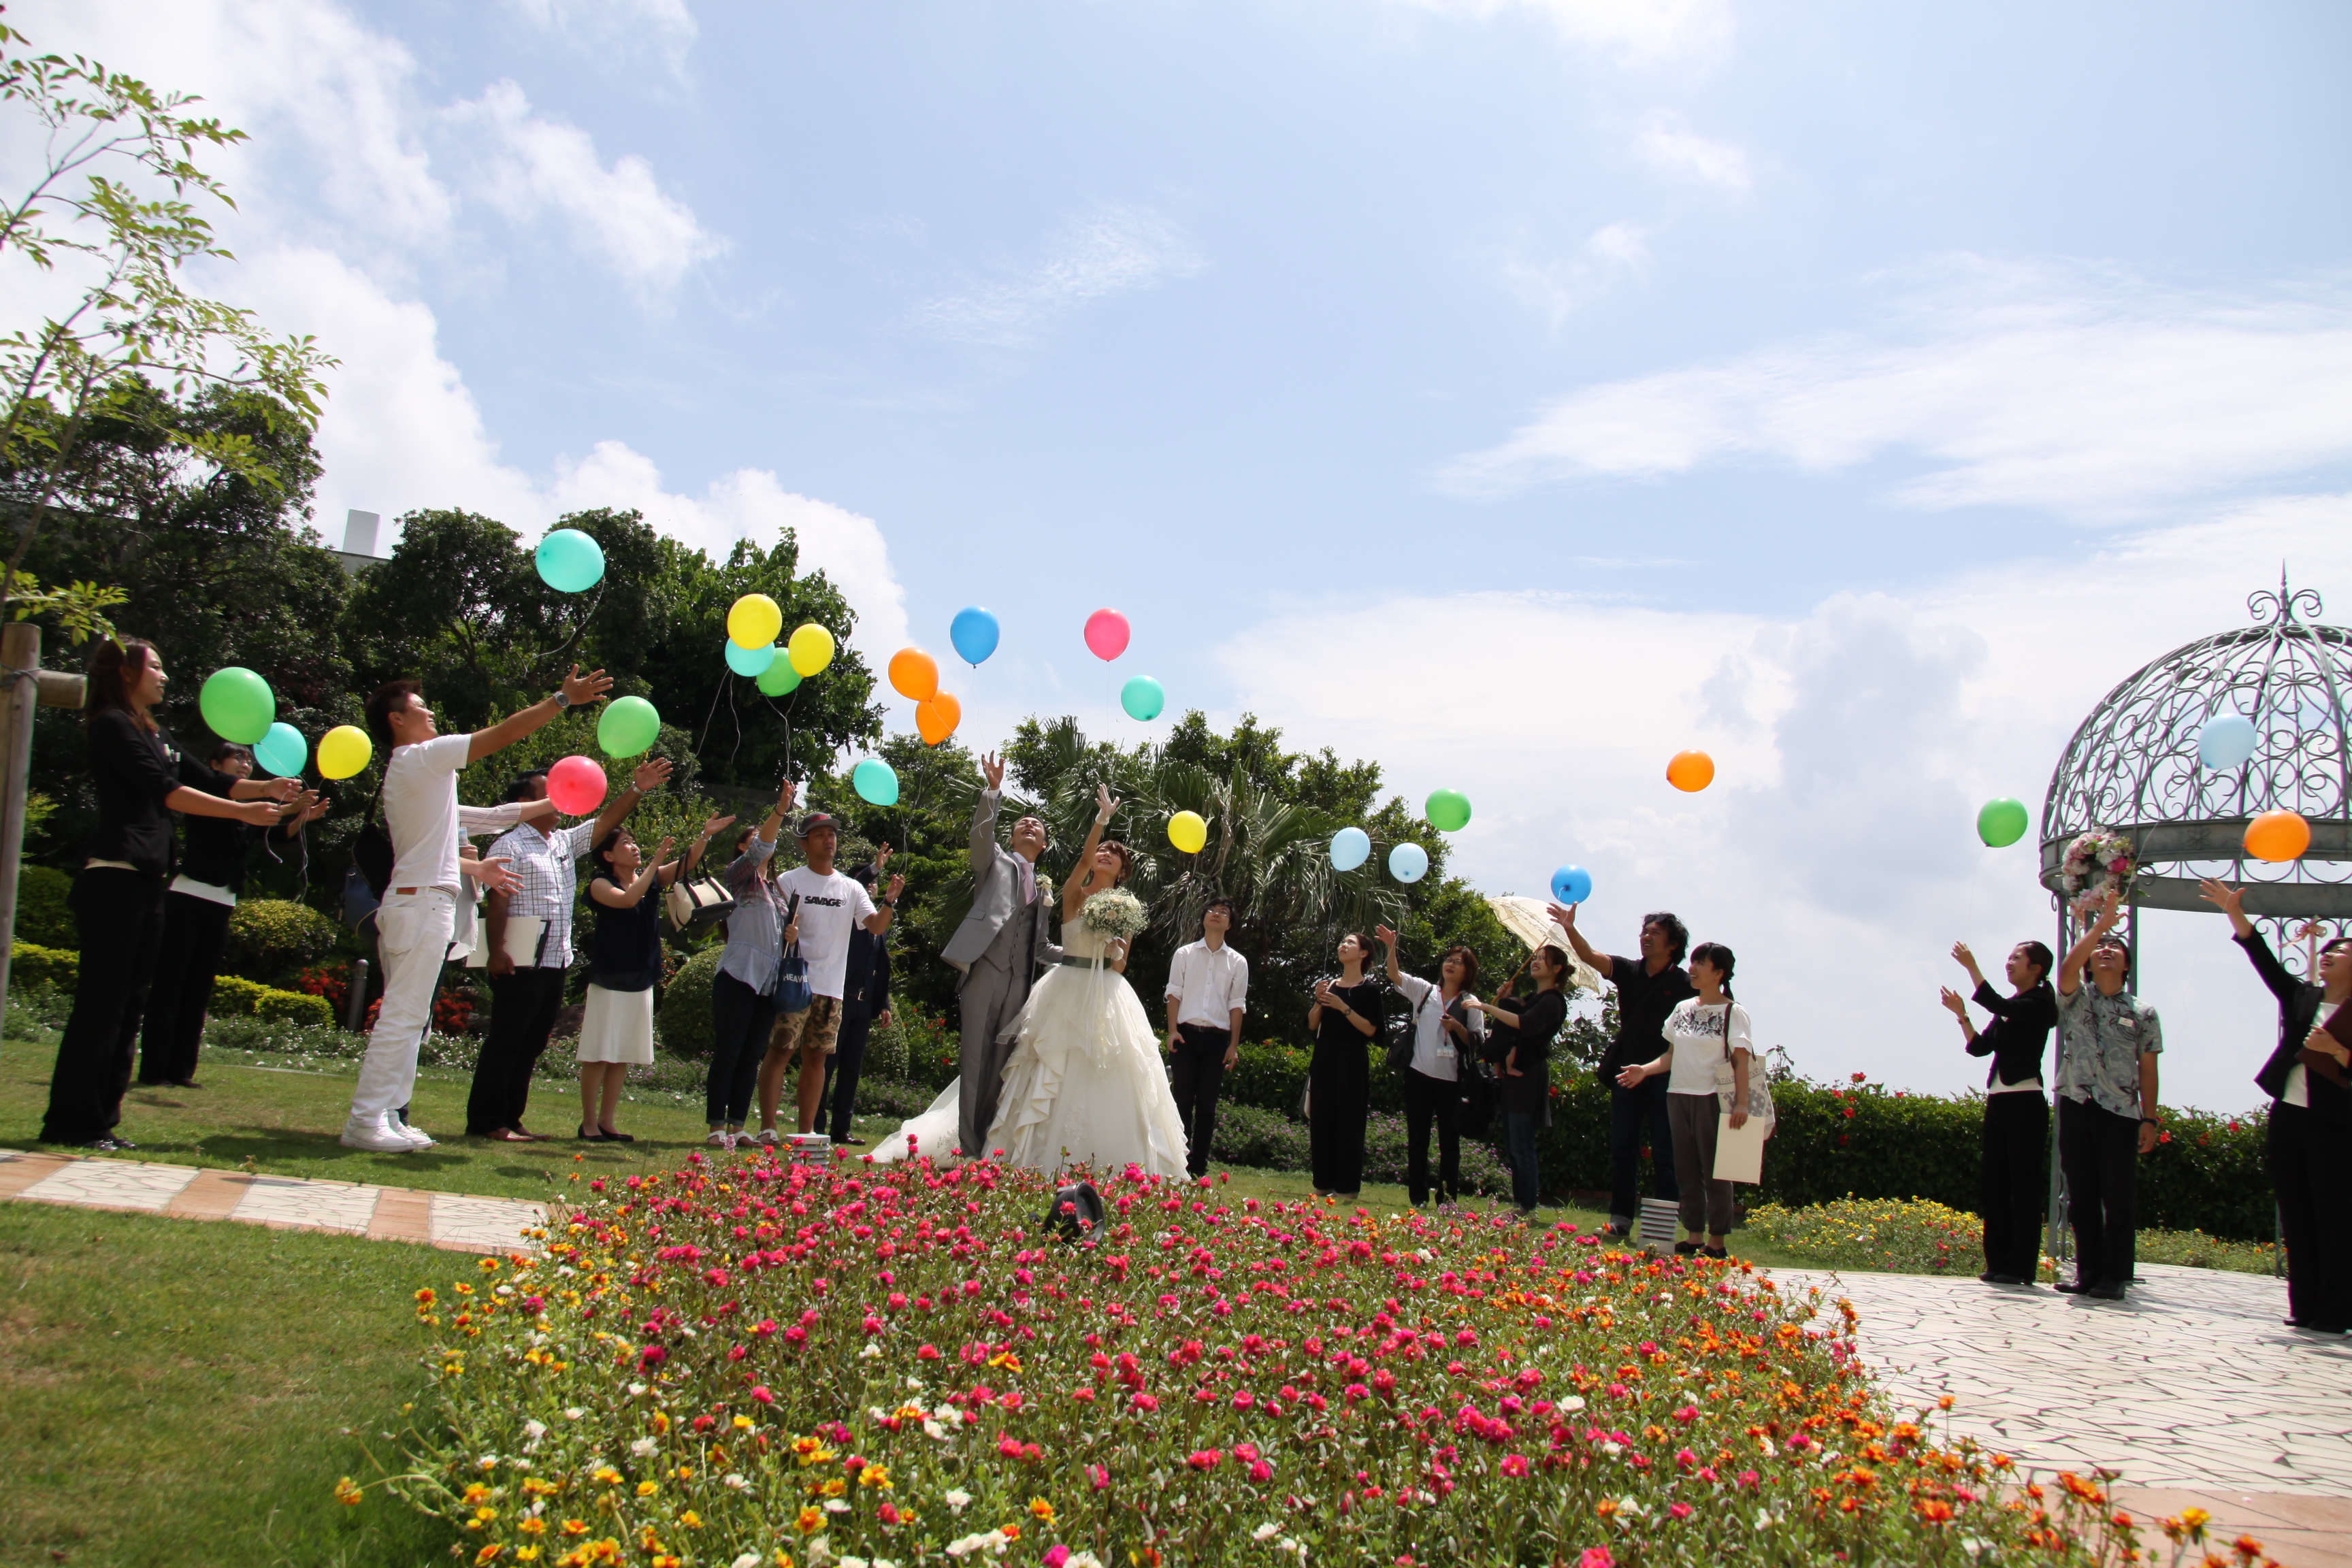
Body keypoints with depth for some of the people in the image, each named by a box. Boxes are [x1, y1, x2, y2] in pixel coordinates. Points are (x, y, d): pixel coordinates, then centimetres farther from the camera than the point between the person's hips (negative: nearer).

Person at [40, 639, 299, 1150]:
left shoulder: (153, 734, 21)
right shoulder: (112, 725, -6)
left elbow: (208, 781, 19)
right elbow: (163, 791, -16)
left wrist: (266, 790, 5)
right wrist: (243, 812, -20)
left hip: (147, 882, 9)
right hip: (114, 876, -9)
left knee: (128, 1004, 8)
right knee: (101, 1002, -8)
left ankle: (100, 1121, 12)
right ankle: (71, 1122, -4)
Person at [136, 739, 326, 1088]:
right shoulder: (207, 791, -2)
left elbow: (283, 833, 2)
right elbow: (230, 787, -23)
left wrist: (302, 816, -19)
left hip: (221, 906, 6)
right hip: (189, 897, -6)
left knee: (199, 990, 5)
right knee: (169, 985, -5)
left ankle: (180, 1070, 8)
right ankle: (153, 1070, -4)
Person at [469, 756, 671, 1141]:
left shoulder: (565, 842, 18)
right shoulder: (511, 846, -6)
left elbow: (606, 822, 15)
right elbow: (498, 903, -14)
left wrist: (638, 789, 4)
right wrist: (497, 950, -22)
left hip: (556, 965, 8)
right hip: (521, 964, -8)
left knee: (531, 1048, 10)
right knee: (506, 1044, -4)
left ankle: (510, 1120, 16)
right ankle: (486, 1122, 1)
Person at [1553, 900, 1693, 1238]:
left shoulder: (1683, 984, -4)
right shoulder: (1629, 971, 7)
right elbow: (1591, 956, -7)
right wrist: (1570, 929, -24)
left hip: (1665, 1078, -5)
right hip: (1627, 1071, 5)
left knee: (1665, 1154, -1)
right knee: (1622, 1149, 6)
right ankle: (1621, 1219, 11)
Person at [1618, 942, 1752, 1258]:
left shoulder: (1734, 1013, -4)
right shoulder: (1683, 1008, 13)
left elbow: (1742, 1060, -9)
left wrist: (1742, 1102, -18)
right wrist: (1645, 1070, 0)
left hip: (1712, 1098, -6)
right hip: (1678, 1095, 6)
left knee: (1714, 1172, -2)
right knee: (1686, 1171, 8)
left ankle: (1718, 1241, 4)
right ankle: (1693, 1237, 14)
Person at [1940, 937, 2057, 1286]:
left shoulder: (2039, 1005, -4)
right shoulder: (2008, 1010, 18)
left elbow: (1997, 1005, -21)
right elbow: (1981, 1046, 13)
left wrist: (1971, 967, -22)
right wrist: (1961, 1016, 0)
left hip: (2025, 1103, -8)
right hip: (1998, 1101, 8)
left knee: (2023, 1185, -5)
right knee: (1992, 1183, 6)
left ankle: (2021, 1266, -2)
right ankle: (1999, 1263, 11)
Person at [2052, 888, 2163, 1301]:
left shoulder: (2143, 1013, 8)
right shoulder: (2075, 1000, 7)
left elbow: (2147, 1068, 6)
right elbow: (2068, 968, -15)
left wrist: (2149, 1118, 0)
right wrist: (2102, 921, -17)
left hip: (2120, 1112, -1)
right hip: (2076, 1107, 1)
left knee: (2117, 1199, -2)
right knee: (2081, 1197, 5)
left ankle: (2114, 1277, 5)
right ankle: (2088, 1273, 12)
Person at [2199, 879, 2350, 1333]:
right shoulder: (2300, 997, 12)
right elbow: (2265, 962, 2)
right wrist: (2235, 914, -7)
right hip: (2286, 1120, 5)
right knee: (2296, 1219, 6)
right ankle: (2305, 1307, 10)